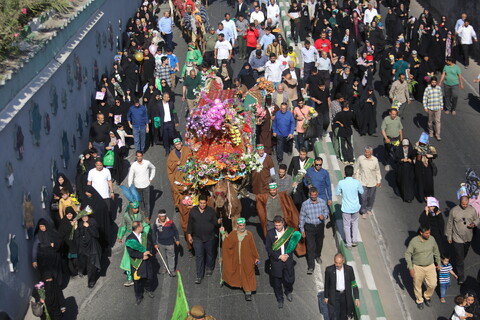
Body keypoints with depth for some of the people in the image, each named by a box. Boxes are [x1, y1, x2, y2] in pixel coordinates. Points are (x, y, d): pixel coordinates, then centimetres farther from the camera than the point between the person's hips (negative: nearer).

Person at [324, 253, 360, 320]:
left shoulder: (349, 269, -11)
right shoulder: (329, 270, -14)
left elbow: (354, 284, -5)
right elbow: (327, 284, -1)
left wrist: (357, 298, -7)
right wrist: (326, 297, 6)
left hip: (345, 296, 2)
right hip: (334, 296, -2)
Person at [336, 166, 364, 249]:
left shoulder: (341, 183, -19)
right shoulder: (357, 182, -16)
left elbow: (337, 193, -4)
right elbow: (361, 192, 1)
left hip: (346, 208, -2)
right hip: (355, 207, 2)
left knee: (347, 225, 15)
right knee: (355, 223, 26)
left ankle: (349, 244, 23)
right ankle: (354, 240, 29)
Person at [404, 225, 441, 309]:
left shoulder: (432, 239, -10)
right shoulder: (414, 241, -21)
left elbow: (436, 251, 8)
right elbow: (408, 254, -12)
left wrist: (438, 262, 15)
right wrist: (410, 268, -14)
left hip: (430, 266, 2)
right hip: (418, 268, -2)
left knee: (432, 284, 4)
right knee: (417, 286, 13)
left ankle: (427, 297, 35)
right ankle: (419, 301, 39)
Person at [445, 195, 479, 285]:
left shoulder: (472, 210, -7)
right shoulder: (454, 211, -14)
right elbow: (449, 224, -4)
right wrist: (449, 236, 0)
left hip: (468, 238, 3)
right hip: (457, 239, -3)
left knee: (464, 255, 23)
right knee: (459, 258, -2)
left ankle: (459, 265, 50)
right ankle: (461, 277, 8)